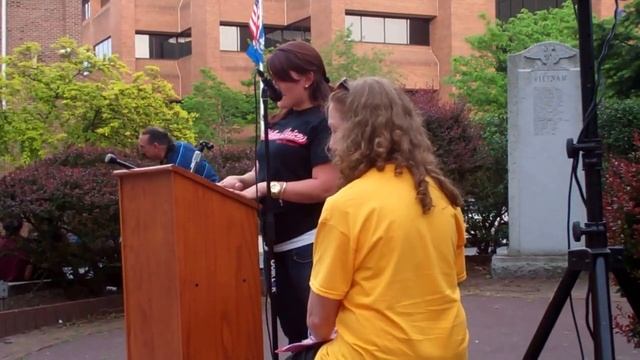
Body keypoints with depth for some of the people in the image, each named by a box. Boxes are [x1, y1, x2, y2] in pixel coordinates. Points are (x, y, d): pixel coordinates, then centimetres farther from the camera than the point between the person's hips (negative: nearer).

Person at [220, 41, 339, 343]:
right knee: (293, 331, 16)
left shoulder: (322, 123, -11)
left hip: (309, 243, -8)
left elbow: (326, 186, -20)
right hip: (276, 242, 8)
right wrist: (242, 180, 1)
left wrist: (267, 189, -19)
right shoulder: (277, 123, 13)